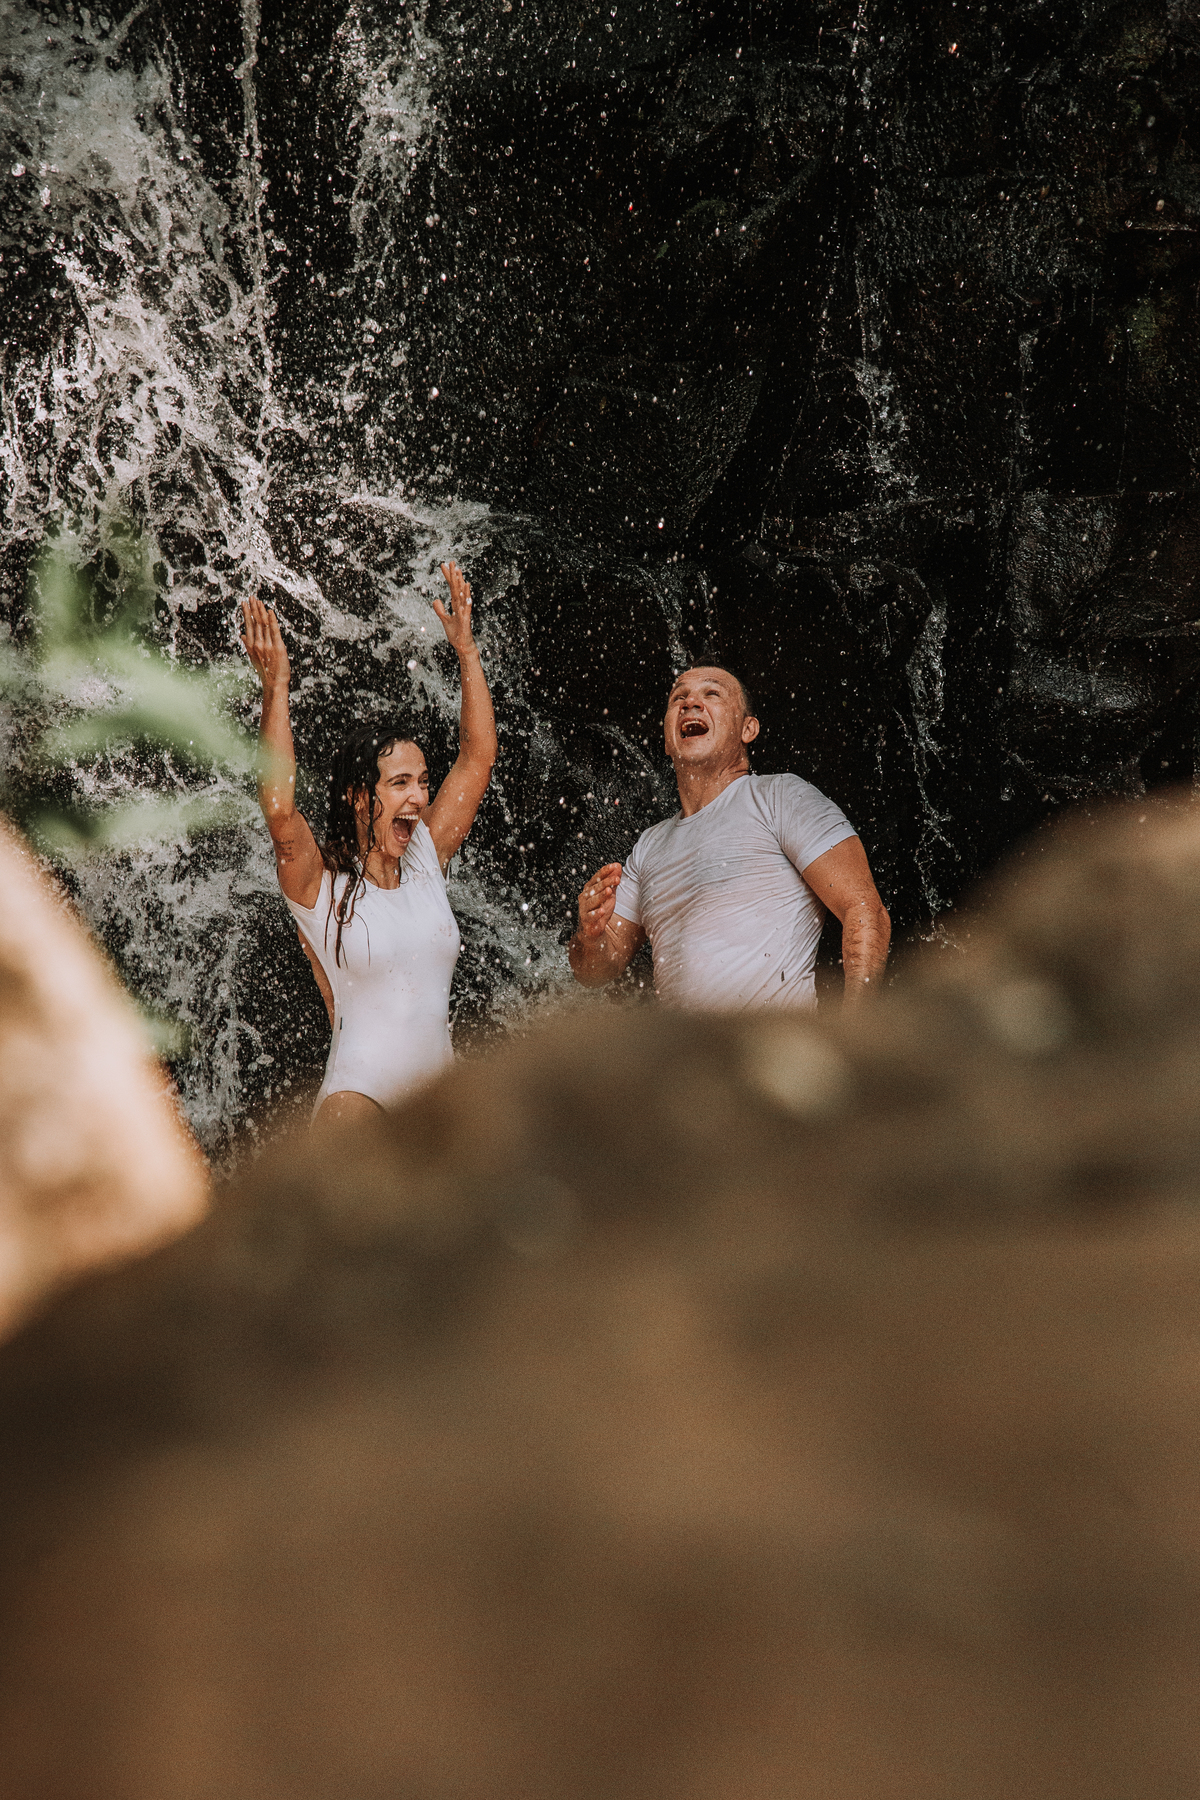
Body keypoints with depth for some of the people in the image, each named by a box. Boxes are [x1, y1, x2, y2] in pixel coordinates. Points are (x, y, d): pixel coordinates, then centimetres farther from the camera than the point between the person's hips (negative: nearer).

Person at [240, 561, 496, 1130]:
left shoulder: (426, 860, 12)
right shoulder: (321, 883, -3)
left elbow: (478, 757, 13)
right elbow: (278, 808, -22)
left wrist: (466, 649, 10)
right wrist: (275, 689, -25)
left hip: (438, 1099, 6)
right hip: (358, 1096, -5)